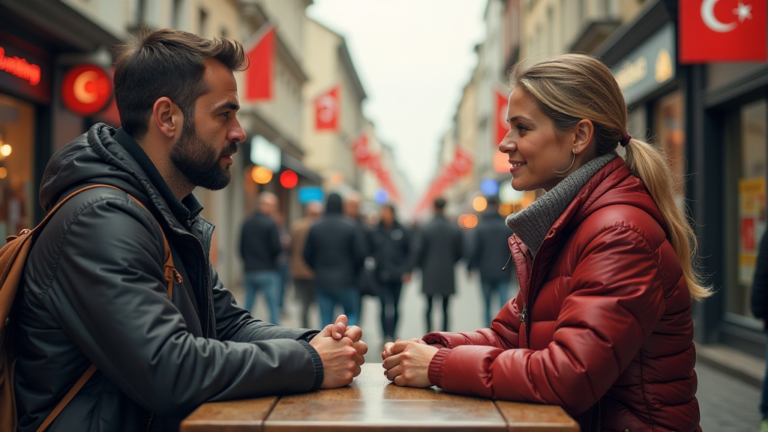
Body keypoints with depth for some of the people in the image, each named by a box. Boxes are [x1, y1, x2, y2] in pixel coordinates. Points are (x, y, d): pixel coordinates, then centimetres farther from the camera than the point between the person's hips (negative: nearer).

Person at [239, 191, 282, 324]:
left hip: (249, 271, 6)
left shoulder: (247, 224, 8)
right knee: (273, 307, -2)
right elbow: (276, 248, -14)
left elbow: (241, 248, 10)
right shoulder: (270, 224, -11)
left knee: (248, 307, 11)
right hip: (267, 272, -6)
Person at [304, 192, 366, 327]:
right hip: (346, 281, -2)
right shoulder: (351, 227, -6)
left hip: (322, 281, 3)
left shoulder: (315, 228, 3)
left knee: (325, 320, 7)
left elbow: (307, 254, 6)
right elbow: (360, 254, -7)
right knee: (352, 314, 11)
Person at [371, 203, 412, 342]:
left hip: (397, 276, 1)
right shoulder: (376, 232, 2)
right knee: (386, 307, -9)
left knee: (395, 307, 12)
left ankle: (391, 335, 28)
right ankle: (387, 336, -8)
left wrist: (407, 271, -4)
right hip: (382, 276, -1)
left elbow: (409, 253, 3)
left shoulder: (402, 232, 2)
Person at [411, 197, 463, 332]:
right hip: (447, 276, 1)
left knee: (429, 307, 7)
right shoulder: (455, 230, -1)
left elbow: (418, 251, -6)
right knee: (445, 308, 6)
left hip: (429, 275, -1)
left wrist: (417, 266, 12)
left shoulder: (425, 229, -7)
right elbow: (460, 252, 6)